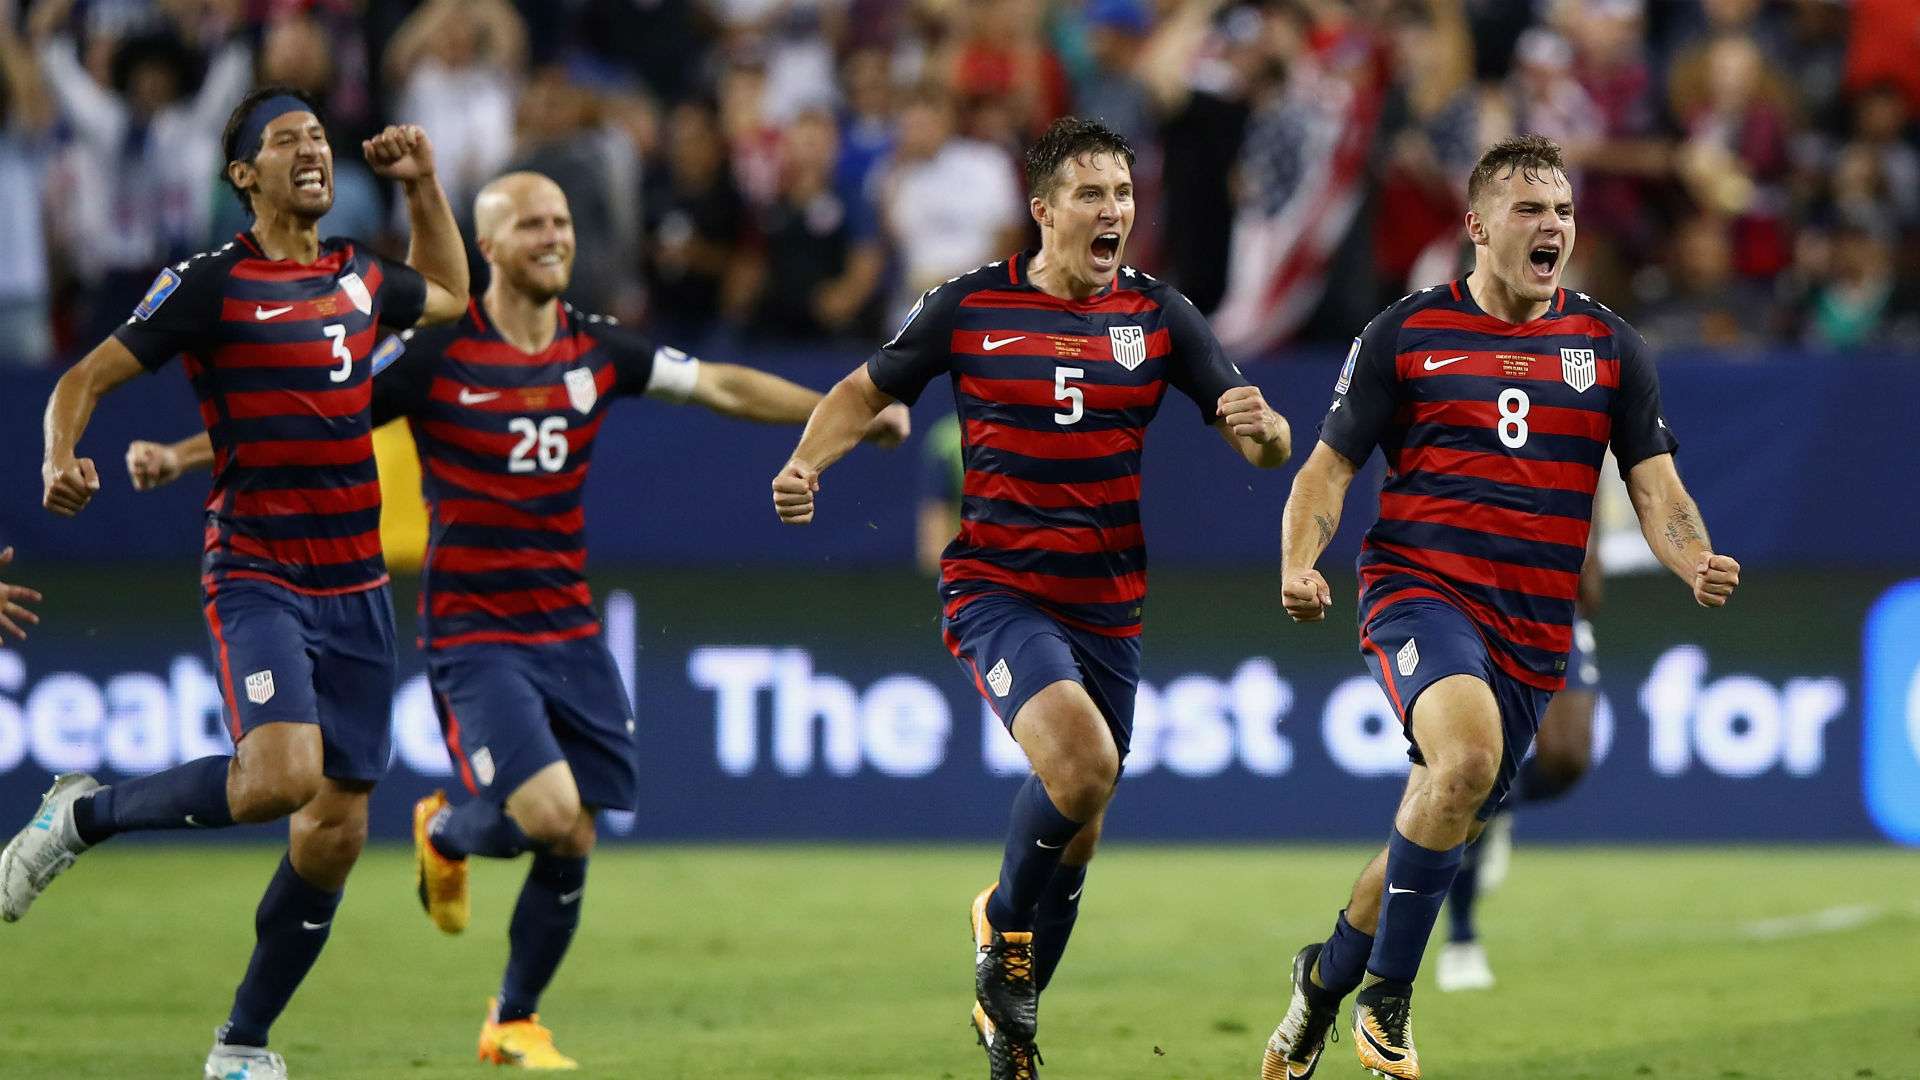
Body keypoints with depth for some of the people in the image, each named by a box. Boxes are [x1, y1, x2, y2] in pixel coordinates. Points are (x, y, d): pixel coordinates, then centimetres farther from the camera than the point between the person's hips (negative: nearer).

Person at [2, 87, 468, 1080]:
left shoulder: (359, 277, 12)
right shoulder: (210, 284, -7)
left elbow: (449, 293, 35)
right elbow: (86, 377, -6)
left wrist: (422, 184, 21)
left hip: (355, 587, 6)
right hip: (257, 577, -6)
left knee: (336, 830, 2)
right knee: (280, 775, -28)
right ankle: (82, 817, -4)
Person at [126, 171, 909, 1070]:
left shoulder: (596, 350, 4)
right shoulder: (436, 353, -9)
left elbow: (723, 387, 11)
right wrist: (181, 456, -15)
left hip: (569, 627, 5)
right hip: (474, 632, -5)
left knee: (573, 842, 2)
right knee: (549, 814, -20)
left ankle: (514, 1022, 24)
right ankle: (446, 836, 17)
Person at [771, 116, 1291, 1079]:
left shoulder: (1157, 315, 2)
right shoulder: (971, 306, -3)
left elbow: (1267, 446, 1)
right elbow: (867, 391, 10)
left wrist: (1258, 426, -23)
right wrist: (807, 462, -9)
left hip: (1108, 604, 4)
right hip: (998, 591, -4)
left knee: (1075, 834, 9)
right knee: (1081, 760, -28)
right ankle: (1004, 918, -1)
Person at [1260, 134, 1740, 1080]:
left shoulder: (1607, 346, 9)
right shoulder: (1405, 334, 2)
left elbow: (1655, 486, 6)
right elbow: (1329, 468, 5)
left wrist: (1697, 563, -15)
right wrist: (1299, 563, -15)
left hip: (1534, 633, 4)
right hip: (1420, 592, -4)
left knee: (1443, 830, 10)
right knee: (1468, 753, -32)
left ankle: (1328, 972, 38)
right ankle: (1386, 992, -19)